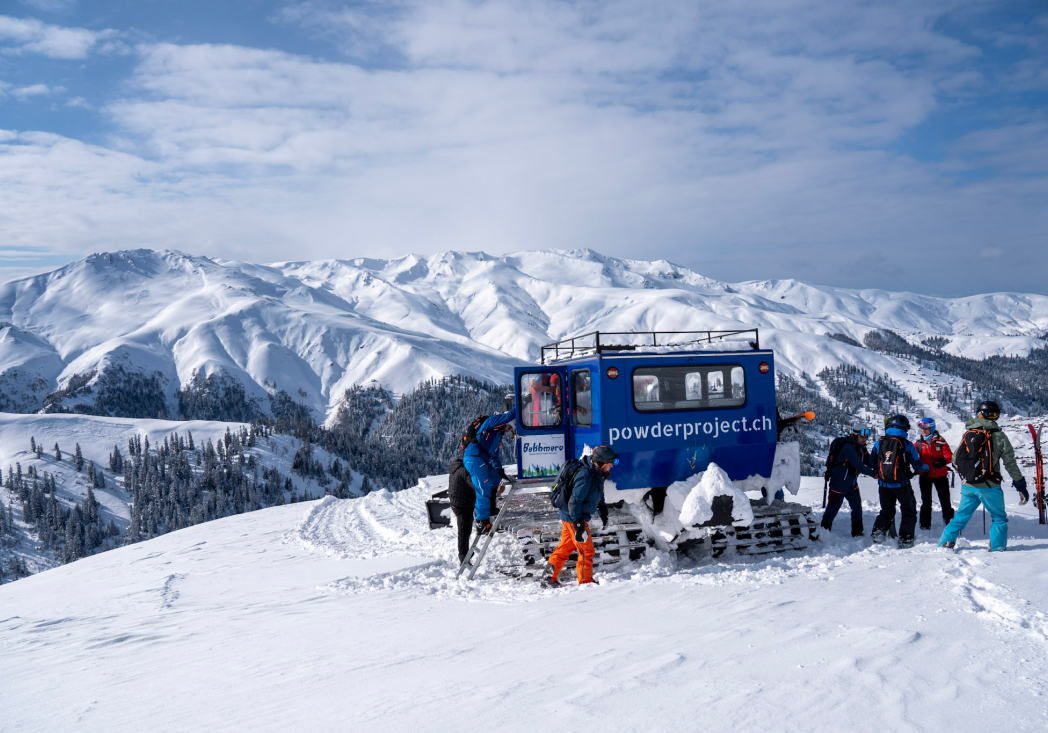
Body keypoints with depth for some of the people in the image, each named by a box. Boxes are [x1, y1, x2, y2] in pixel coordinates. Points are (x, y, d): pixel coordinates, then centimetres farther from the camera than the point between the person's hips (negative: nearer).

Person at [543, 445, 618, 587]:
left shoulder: (596, 474, 4)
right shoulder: (585, 476, -26)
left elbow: (598, 494, 25)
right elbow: (574, 501, -27)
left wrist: (603, 510, 28)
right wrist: (578, 524, -27)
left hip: (569, 516, 10)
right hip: (573, 517, -10)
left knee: (565, 547, 18)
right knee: (586, 551, -2)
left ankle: (549, 576, 28)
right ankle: (586, 582, 8)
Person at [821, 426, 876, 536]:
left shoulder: (860, 448, 4)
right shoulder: (848, 447, -24)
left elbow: (869, 463, 0)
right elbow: (858, 465, -30)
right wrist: (873, 473, -27)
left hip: (852, 484, 8)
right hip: (838, 484, -8)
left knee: (857, 507, 8)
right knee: (833, 508, 0)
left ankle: (857, 533, 18)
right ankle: (824, 531, 12)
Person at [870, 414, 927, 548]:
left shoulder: (879, 443, 1)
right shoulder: (906, 444, -9)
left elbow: (872, 464, 8)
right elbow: (917, 465, -4)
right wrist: (925, 468, 17)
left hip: (884, 484, 3)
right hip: (901, 485, -3)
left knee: (886, 511, 19)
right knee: (909, 512, 11)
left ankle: (878, 531, 0)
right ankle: (905, 540, 6)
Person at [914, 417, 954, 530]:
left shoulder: (940, 440, -5)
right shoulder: (919, 443, 0)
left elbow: (949, 455, -8)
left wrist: (944, 461, -27)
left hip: (940, 475, -1)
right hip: (925, 476, 1)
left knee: (945, 500, 7)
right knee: (926, 502, 5)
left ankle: (949, 521, 23)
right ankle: (925, 524, 13)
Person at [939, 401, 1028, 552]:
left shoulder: (967, 434, 4)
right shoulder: (999, 436, -6)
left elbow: (955, 459, 9)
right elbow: (1010, 464, -4)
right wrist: (1021, 486, 4)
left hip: (968, 486, 3)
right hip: (989, 487, -3)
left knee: (961, 516, 17)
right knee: (999, 518, 13)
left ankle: (946, 542, 10)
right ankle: (997, 548, 8)